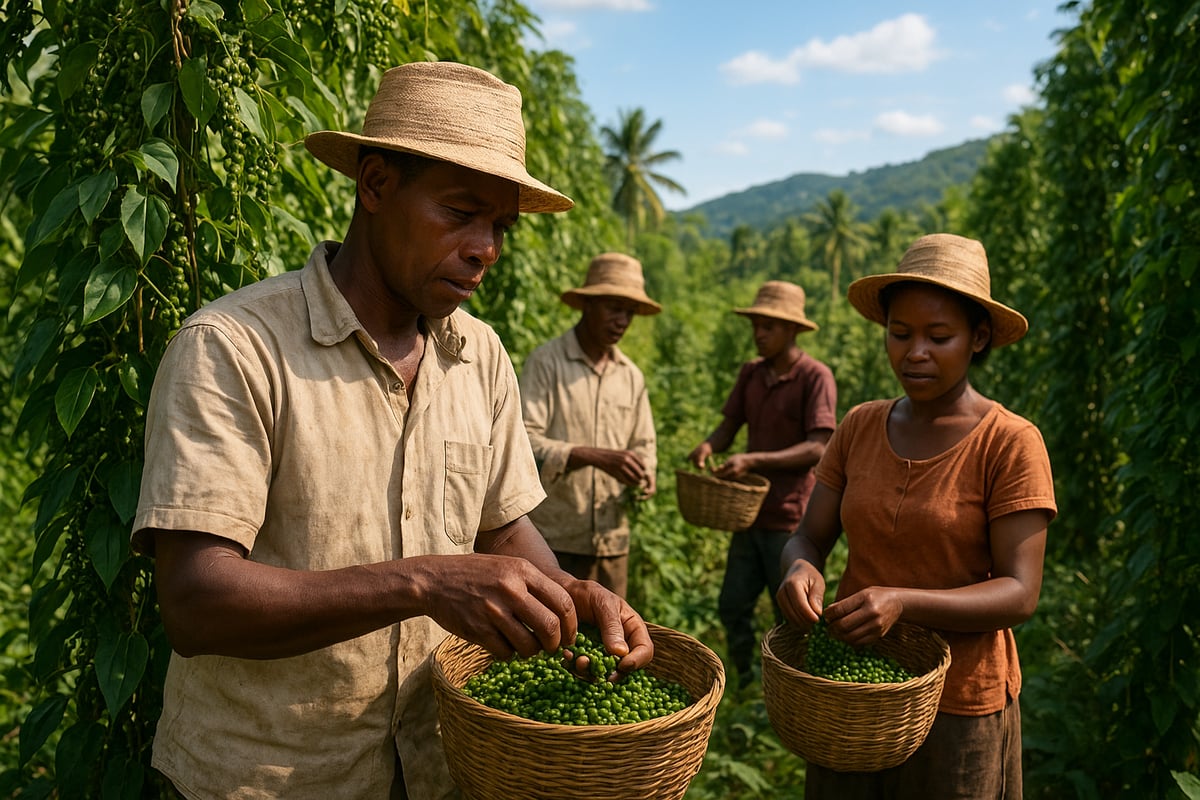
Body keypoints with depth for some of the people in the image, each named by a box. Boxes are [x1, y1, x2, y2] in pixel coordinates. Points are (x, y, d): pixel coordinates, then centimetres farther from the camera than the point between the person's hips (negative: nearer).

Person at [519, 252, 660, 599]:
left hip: (613, 539, 6)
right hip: (554, 539, -5)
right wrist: (598, 457, -25)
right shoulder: (546, 362, -5)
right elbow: (523, 441, -15)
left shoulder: (632, 375, 13)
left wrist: (643, 473, -2)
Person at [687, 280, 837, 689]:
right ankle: (745, 687, 30)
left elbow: (818, 448, -19)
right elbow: (729, 425, 10)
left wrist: (754, 460, -28)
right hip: (750, 512, 6)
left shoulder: (815, 376, -11)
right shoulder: (751, 372, 8)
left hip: (791, 517, -6)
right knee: (732, 606, 11)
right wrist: (709, 445, -14)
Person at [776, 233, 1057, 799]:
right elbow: (807, 539, 0)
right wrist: (801, 570, -24)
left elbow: (1019, 594, -16)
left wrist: (901, 601, -31)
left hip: (957, 704, -3)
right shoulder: (860, 427, 0)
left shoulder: (1010, 444, -12)